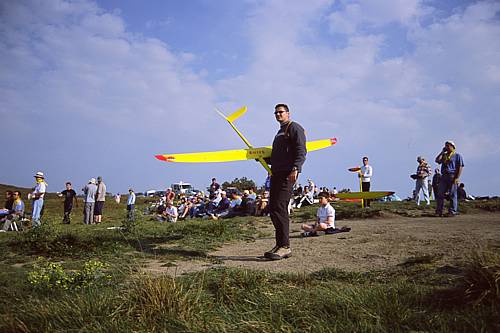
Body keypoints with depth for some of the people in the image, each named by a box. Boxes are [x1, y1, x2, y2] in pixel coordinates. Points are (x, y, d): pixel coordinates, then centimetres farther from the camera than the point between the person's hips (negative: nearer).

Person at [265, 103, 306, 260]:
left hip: (288, 174, -10)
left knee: (279, 208, -15)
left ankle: (285, 247, -11)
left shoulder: (294, 128, -1)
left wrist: (295, 169, -24)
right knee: (272, 208, 7)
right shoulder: (280, 132, 27)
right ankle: (280, 245, 13)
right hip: (276, 173, 10)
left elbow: (301, 151, -13)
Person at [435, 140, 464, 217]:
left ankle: (452, 212, 0)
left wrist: (457, 178, -14)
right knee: (440, 194, 1)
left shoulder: (457, 155, 3)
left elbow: (460, 167, -4)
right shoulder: (444, 155, 20)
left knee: (452, 195, -3)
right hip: (444, 176, 6)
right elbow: (437, 160, 4)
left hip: (452, 177, -5)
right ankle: (439, 211, 4)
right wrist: (442, 152, 6)